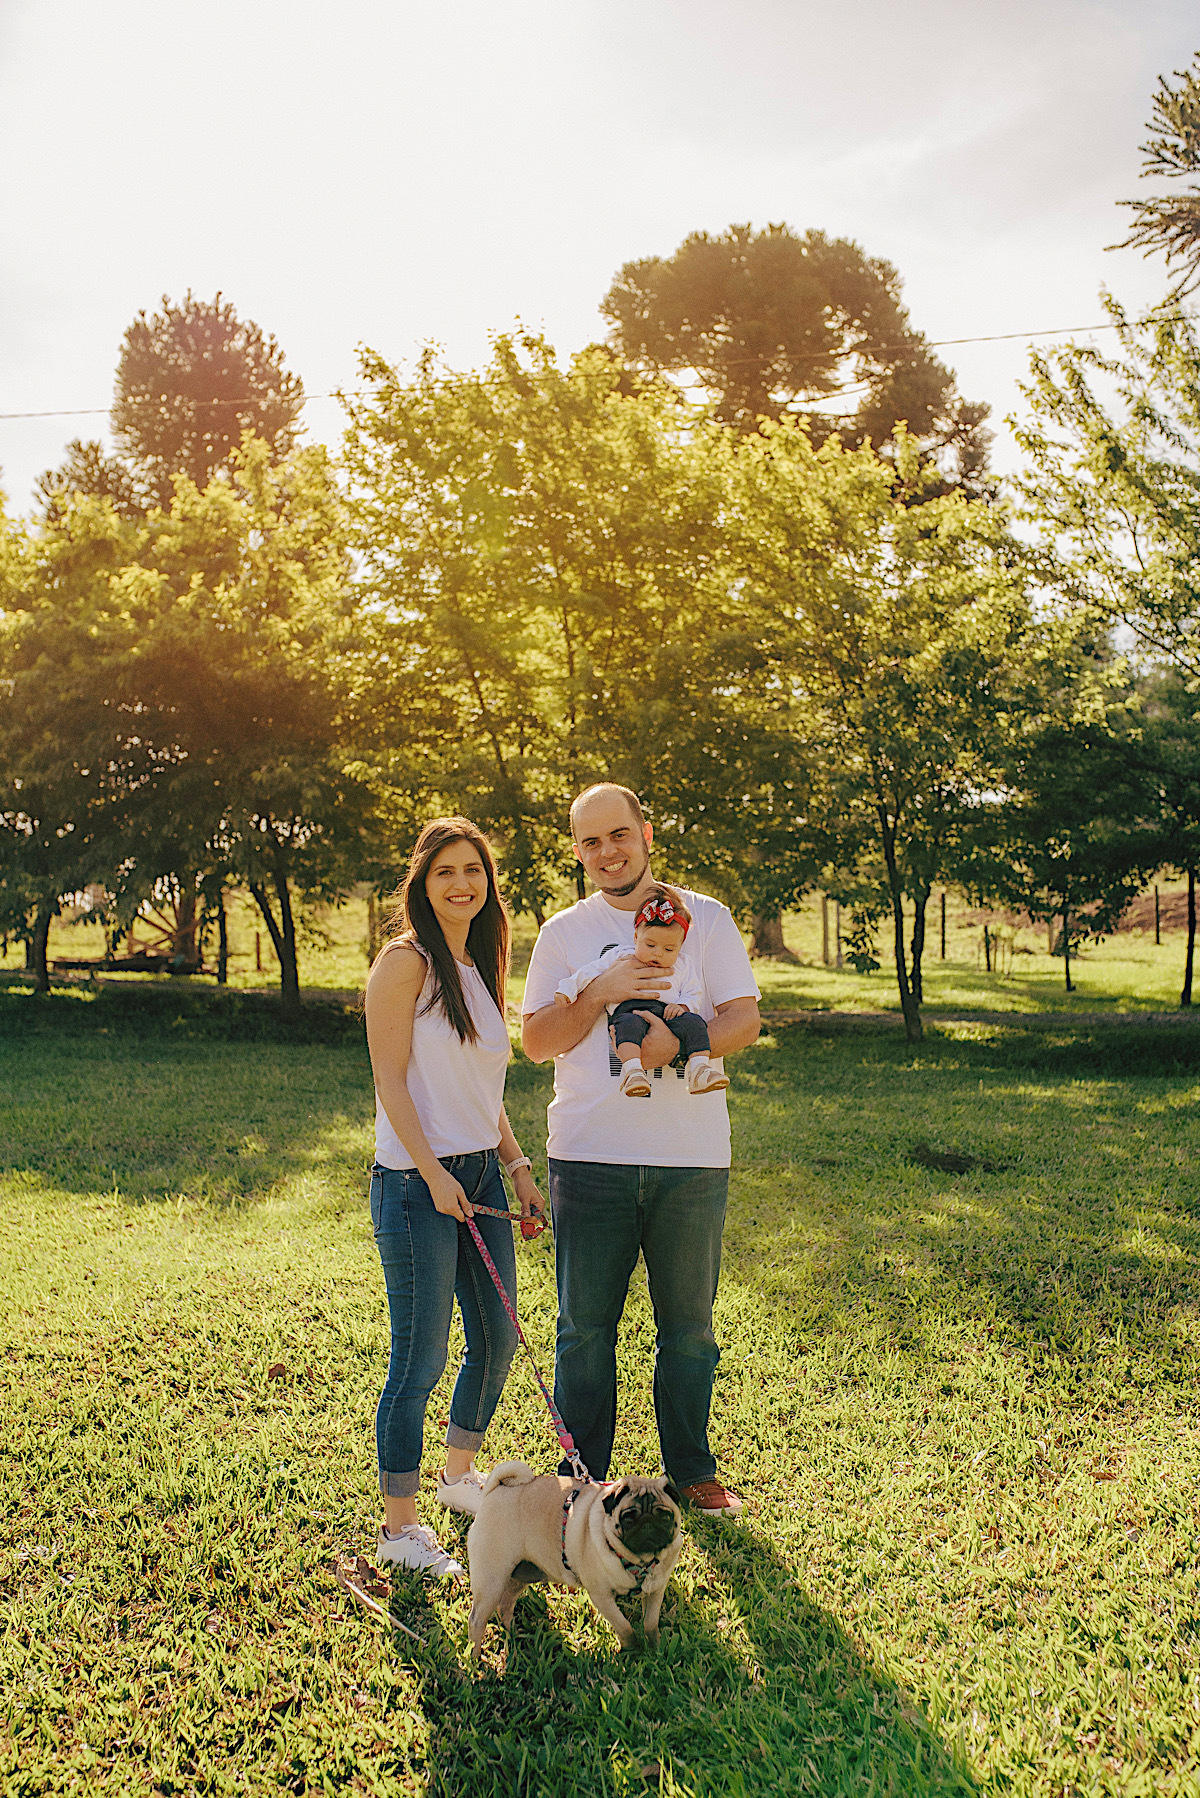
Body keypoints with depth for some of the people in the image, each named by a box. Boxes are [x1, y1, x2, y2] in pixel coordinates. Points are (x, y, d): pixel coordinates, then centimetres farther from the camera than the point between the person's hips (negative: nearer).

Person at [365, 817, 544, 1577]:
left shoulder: (481, 970, 14)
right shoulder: (406, 962, -9)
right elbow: (391, 1079, -13)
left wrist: (516, 1163, 12)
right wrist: (434, 1175, -18)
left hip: (481, 1173, 8)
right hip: (416, 1182, -8)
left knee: (497, 1338, 16)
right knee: (421, 1359, -2)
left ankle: (461, 1474, 38)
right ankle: (400, 1527, 13)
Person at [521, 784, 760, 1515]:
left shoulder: (705, 917, 5)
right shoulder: (564, 932, 7)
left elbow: (745, 1019, -1)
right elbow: (536, 1041, 2)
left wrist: (678, 1041, -20)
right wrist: (601, 993, -13)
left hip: (692, 1156, 0)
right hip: (590, 1156, 0)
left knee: (690, 1325, 11)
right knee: (585, 1325, 7)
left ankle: (693, 1471, 28)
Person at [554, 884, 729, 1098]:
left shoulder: (682, 966, 24)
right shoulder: (620, 957, 19)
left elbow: (693, 994, 21)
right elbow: (590, 972, 19)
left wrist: (682, 1005, -1)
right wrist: (567, 990, 6)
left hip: (666, 1012, 2)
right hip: (629, 1010, -2)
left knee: (693, 1022, -27)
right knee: (631, 1024, -38)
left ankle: (699, 1066, -32)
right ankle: (632, 1069, -52)